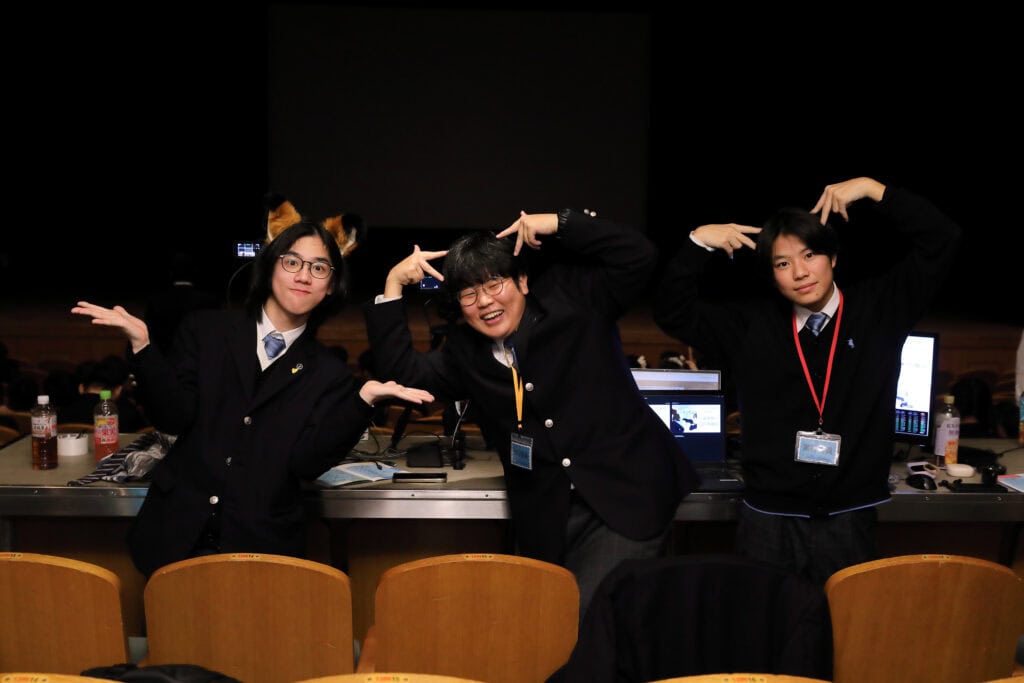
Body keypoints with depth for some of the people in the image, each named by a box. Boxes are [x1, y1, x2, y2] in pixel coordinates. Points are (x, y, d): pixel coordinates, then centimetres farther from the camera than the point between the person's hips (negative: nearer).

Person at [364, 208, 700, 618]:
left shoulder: (569, 296, 1)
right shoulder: (464, 353, 12)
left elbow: (638, 256, -5)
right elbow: (402, 371, 5)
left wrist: (559, 224, -11)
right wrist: (393, 287, 2)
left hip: (630, 492, -4)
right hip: (548, 517, 4)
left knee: (589, 619, -13)